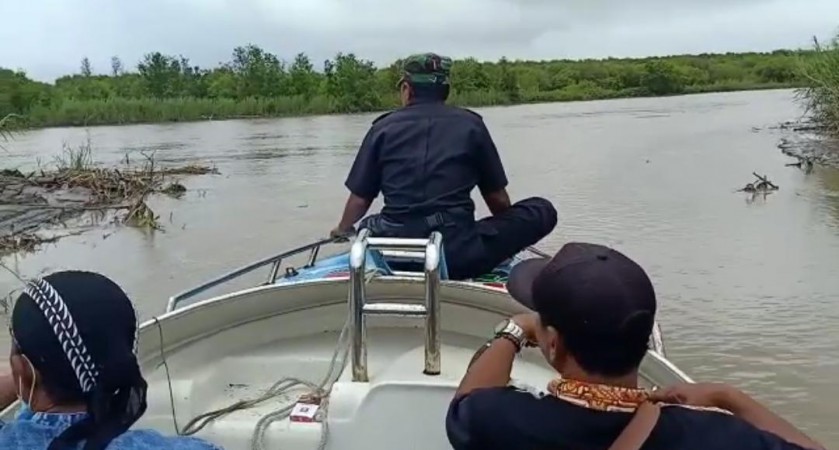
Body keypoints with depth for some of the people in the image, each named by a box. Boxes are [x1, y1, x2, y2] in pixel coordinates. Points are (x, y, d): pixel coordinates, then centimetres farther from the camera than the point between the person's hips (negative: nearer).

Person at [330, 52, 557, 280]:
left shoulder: (383, 127, 7)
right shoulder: (470, 124, 5)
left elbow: (360, 199, 10)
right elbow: (497, 198, 11)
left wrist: (342, 230, 32)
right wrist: (507, 234, 32)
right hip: (457, 253, -3)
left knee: (367, 226, 38)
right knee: (543, 210, 9)